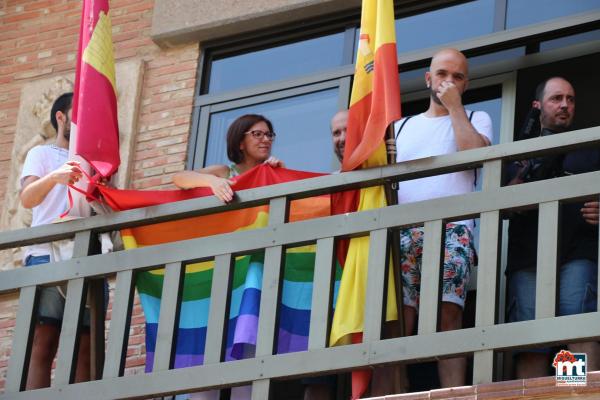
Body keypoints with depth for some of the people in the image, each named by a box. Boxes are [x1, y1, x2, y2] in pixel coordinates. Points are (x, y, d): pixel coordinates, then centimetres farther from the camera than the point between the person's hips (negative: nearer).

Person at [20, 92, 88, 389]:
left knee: (84, 349, -5)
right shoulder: (42, 154, 14)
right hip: (48, 256, -5)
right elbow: (27, 199, -5)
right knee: (42, 345, -12)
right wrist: (54, 177, -25)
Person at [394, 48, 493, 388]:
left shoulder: (475, 119, 18)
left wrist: (454, 106, 1)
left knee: (448, 313, -19)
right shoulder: (401, 126, 27)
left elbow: (475, 153, -4)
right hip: (403, 230, 3)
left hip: (452, 229, -3)